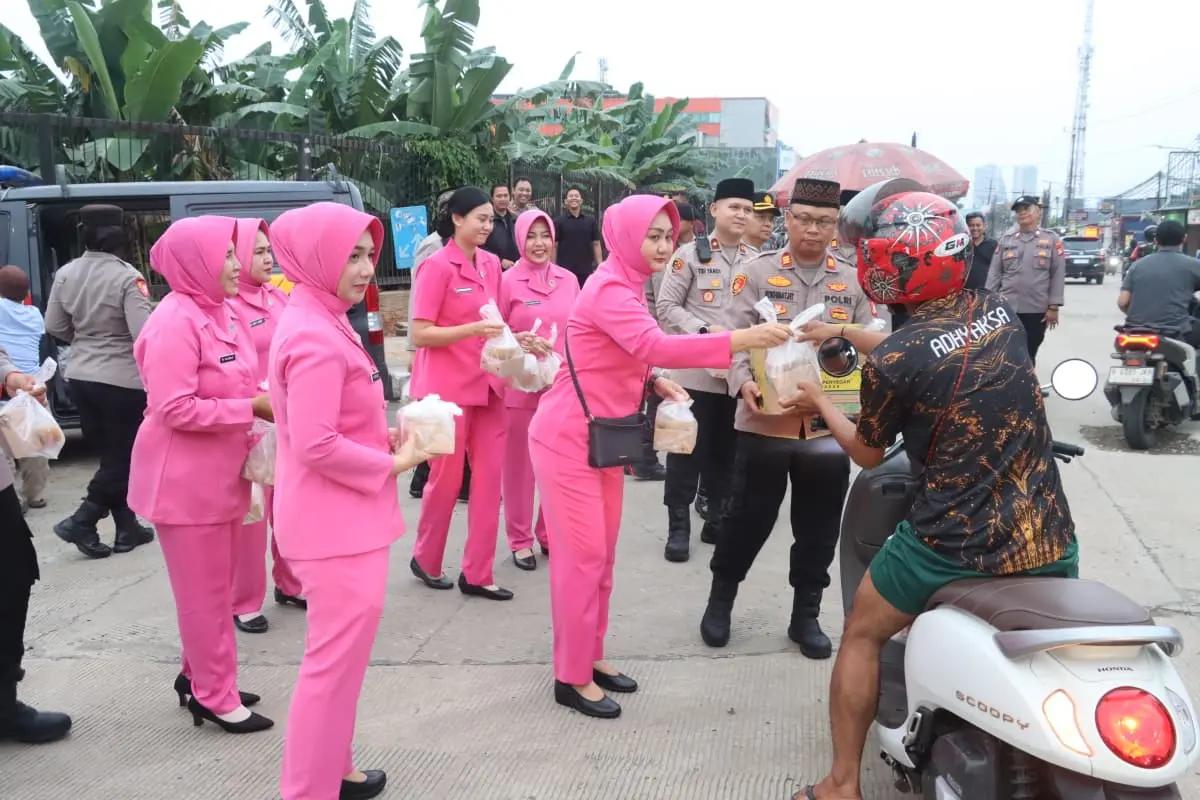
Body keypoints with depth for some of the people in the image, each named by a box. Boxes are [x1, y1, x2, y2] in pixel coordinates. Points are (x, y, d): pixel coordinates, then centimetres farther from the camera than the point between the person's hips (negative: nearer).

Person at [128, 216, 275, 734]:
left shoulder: (219, 312, 7)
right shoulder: (175, 321, -20)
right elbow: (175, 409, -25)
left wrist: (263, 403, 0)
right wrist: (253, 407, -21)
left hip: (220, 472, 9)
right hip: (185, 479, -9)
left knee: (214, 586, 19)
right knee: (204, 592, 2)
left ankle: (200, 677, 34)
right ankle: (215, 696, 15)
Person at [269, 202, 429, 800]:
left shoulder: (318, 322, 10)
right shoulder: (316, 337, -22)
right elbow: (316, 446, -27)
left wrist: (386, 437, 5)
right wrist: (394, 463, -15)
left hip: (343, 517, 11)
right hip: (335, 521, -11)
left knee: (339, 652, 22)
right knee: (338, 655, 1)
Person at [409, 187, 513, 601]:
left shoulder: (491, 263, 7)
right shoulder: (437, 265, -12)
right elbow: (420, 334, -14)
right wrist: (473, 330, -24)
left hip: (487, 385, 6)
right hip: (447, 387, -6)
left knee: (489, 478, 6)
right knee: (446, 479, 7)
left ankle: (476, 574, 17)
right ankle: (425, 559, 29)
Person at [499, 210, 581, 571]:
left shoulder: (569, 280, 5)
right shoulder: (508, 281, -6)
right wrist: (520, 340, -17)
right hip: (520, 386, -3)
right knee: (520, 464, 5)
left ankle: (551, 533, 25)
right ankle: (520, 540, 17)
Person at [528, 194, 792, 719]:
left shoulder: (627, 286, 11)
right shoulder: (609, 289, -20)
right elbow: (655, 346, -35)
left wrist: (655, 384, -1)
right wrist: (743, 339, -38)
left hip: (603, 436, 9)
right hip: (568, 438, -9)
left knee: (602, 554, 14)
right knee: (582, 556, -4)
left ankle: (590, 657, 27)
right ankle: (571, 677, 8)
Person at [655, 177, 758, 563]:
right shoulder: (690, 254, -2)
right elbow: (667, 306, -5)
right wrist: (706, 330, -16)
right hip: (695, 370, -3)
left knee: (726, 451, 12)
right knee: (687, 451, 2)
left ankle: (717, 520, 26)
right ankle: (678, 527, 12)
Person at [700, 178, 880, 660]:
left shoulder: (854, 283, 9)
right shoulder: (757, 272, 1)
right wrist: (743, 383, -24)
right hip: (764, 420, -2)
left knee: (819, 525, 11)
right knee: (749, 516, 8)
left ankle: (806, 614, 27)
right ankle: (720, 598, 29)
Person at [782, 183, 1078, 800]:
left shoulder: (891, 362, -15)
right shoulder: (1001, 312, 1)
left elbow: (867, 454, 3)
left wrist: (819, 403, 20)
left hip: (955, 547, -4)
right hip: (1052, 540, 5)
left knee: (861, 636, 20)